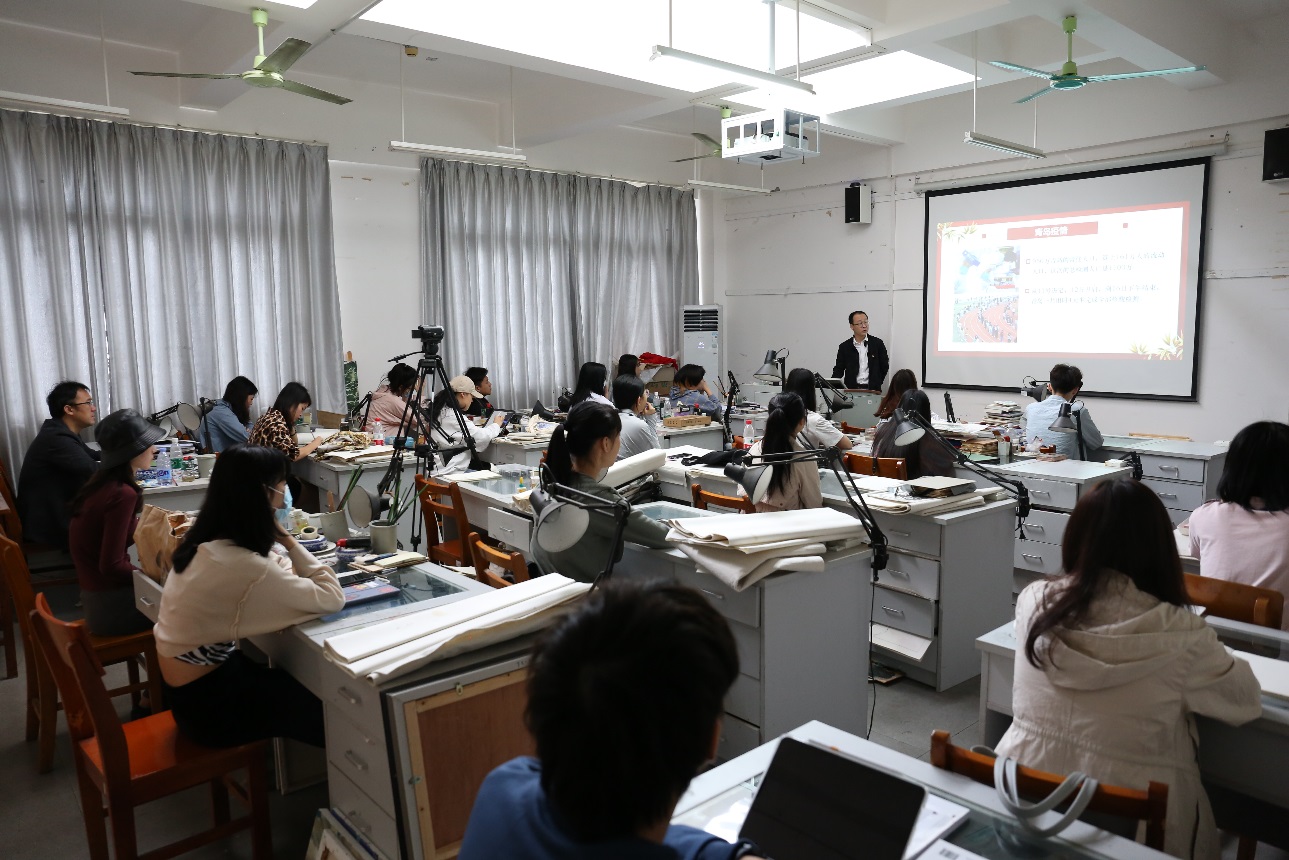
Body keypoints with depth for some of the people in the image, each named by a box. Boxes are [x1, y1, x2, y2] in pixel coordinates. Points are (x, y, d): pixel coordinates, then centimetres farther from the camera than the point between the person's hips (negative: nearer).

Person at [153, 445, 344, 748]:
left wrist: (283, 542, -6)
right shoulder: (242, 564, -33)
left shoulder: (206, 542, -3)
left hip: (194, 682, 9)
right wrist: (288, 541, -20)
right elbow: (333, 597, -25)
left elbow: (279, 577, 11)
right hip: (207, 701, -9)